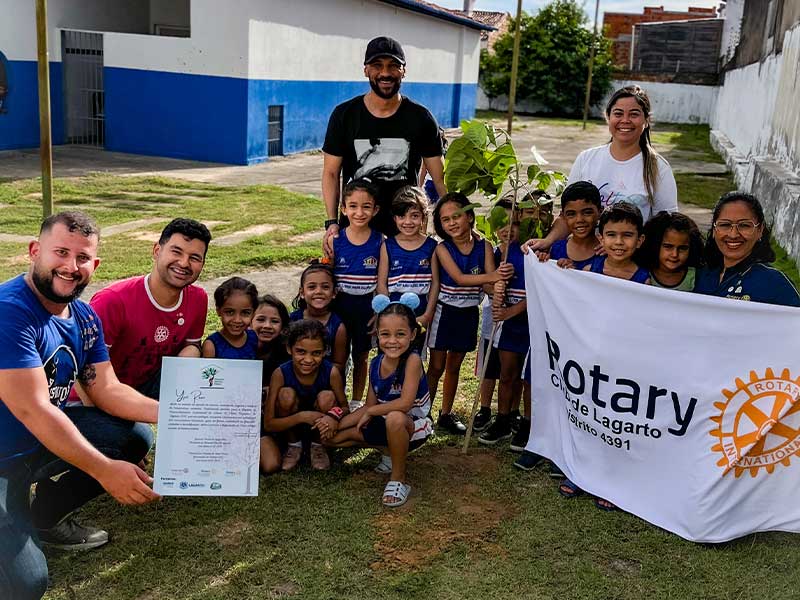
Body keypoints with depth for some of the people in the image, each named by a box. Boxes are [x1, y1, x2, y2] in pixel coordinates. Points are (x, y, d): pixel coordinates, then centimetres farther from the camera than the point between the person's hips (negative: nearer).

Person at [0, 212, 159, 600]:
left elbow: (106, 389, 3)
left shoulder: (84, 317, 1)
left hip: (47, 438, 9)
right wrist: (105, 471, -30)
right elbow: (33, 410, -30)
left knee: (136, 435, 1)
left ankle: (44, 518, 12)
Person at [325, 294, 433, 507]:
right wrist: (336, 423, -7)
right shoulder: (376, 364, -3)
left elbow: (405, 403, -30)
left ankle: (398, 480, -18)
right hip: (386, 424, 7)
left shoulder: (412, 360, -22)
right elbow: (370, 407, 4)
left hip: (413, 426, -7)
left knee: (394, 418, -42)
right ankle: (393, 452, 14)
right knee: (331, 436, 4)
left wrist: (370, 412, -16)